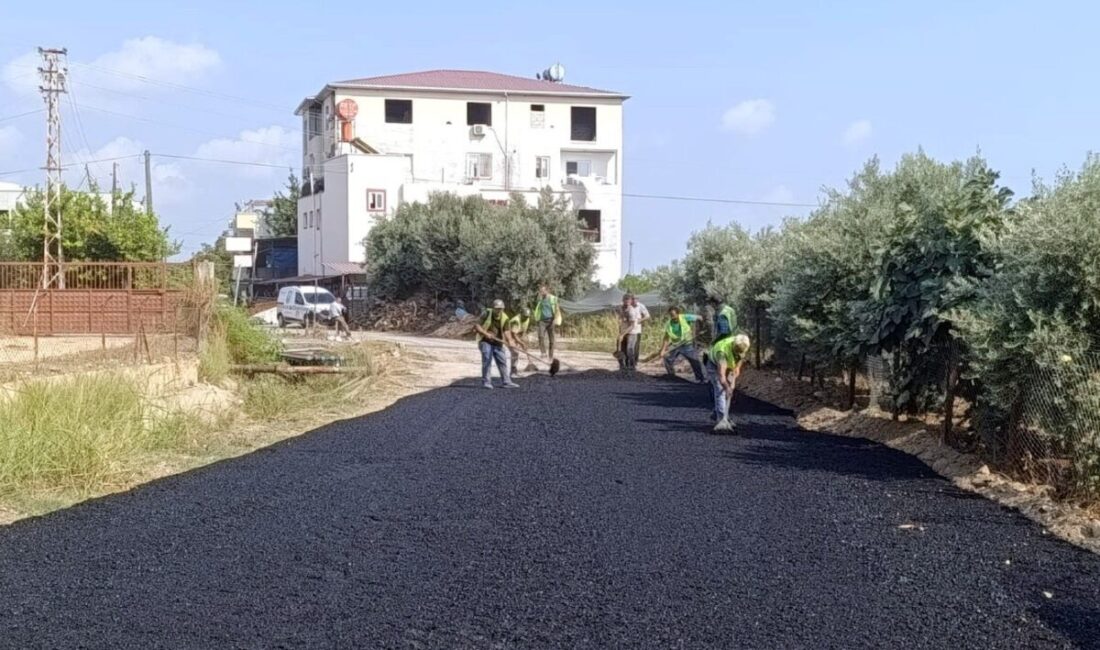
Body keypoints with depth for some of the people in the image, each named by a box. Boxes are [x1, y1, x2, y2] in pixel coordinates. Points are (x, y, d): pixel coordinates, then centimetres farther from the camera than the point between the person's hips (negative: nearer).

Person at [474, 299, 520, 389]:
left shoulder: (504, 318, -1)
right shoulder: (486, 314, -11)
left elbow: (506, 331, -7)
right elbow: (476, 325, -11)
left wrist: (509, 341, -24)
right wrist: (486, 333, -23)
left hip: (498, 342, 5)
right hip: (485, 341, -5)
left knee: (503, 361, 5)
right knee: (487, 360, -12)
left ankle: (506, 382, 13)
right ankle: (486, 382, -5)